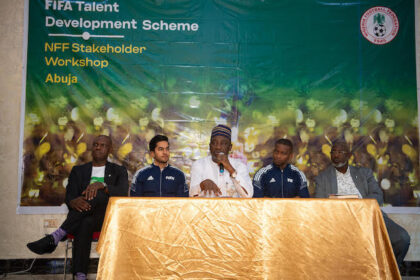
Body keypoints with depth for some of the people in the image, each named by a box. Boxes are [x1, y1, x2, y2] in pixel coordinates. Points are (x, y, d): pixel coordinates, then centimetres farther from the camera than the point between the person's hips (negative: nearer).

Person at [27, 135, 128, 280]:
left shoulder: (119, 171, 13)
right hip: (81, 217, 1)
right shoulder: (78, 170, 19)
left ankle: (55, 237, -39)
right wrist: (73, 202, -24)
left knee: (99, 194, -35)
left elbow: (123, 193, -7)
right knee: (85, 224, -38)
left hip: (107, 218, -1)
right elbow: (69, 196, 4)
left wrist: (102, 185, -29)